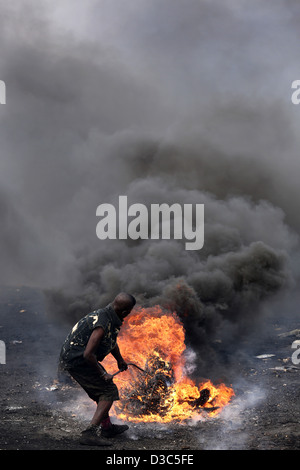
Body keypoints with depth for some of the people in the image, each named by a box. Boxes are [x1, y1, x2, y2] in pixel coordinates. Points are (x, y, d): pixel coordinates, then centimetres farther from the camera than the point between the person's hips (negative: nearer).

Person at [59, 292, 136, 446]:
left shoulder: (109, 316, 7)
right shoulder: (102, 324, -26)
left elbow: (111, 341, 27)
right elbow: (88, 354, -29)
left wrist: (120, 361, 42)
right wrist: (102, 373, -16)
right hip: (77, 361, -10)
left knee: (101, 389, 23)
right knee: (109, 390, -8)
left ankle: (107, 427, 38)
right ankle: (91, 432, -16)